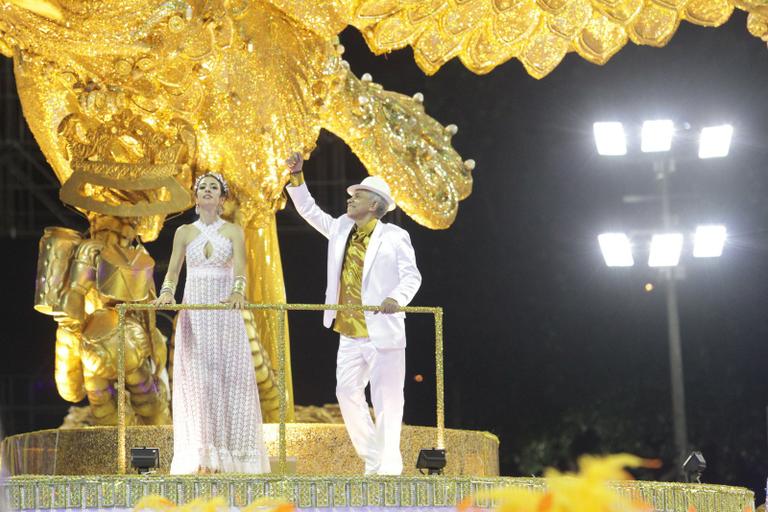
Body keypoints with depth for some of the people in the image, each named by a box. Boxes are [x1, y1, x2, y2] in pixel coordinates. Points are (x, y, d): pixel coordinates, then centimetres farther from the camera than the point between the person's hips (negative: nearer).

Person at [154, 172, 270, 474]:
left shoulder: (233, 232, 4)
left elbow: (240, 269, -10)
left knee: (228, 378, -5)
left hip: (225, 312, -1)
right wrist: (167, 291, -19)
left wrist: (238, 291, -31)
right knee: (197, 380, -4)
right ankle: (202, 457, -5)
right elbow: (173, 271, 3)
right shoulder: (184, 233, 10)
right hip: (194, 312, 1)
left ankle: (226, 454, -3)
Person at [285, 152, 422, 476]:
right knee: (347, 392, 2)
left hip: (383, 332, -6)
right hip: (349, 333, 6)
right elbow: (309, 211, 23)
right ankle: (373, 460, 11)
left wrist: (397, 298, -32)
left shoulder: (394, 237, -5)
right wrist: (297, 176, 14)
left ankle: (389, 467, 2)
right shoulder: (341, 230, 13)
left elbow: (411, 276, -12)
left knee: (387, 400, -3)